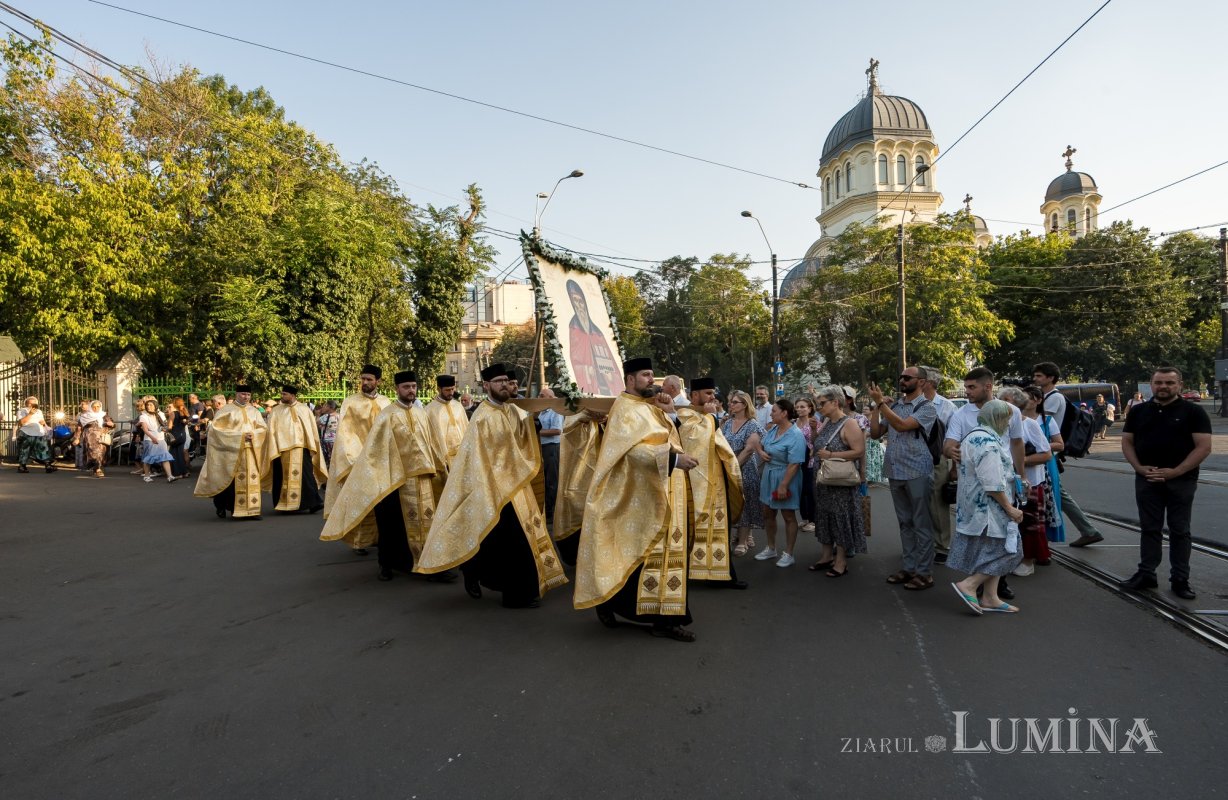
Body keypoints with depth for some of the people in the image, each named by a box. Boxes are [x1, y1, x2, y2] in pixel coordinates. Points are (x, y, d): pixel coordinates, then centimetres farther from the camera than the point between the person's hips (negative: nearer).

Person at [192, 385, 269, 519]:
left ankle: (250, 509, 3)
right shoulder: (227, 410, -1)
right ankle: (221, 506, 14)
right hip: (232, 451, -4)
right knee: (232, 481, -4)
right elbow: (217, 428, -8)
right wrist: (239, 435, -15)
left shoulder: (254, 411, 13)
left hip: (251, 451, 4)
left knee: (251, 480, 0)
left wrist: (252, 435, -10)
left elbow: (263, 428, 11)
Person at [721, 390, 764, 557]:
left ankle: (743, 541, 7)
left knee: (743, 503, 0)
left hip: (745, 469, -6)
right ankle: (746, 536, 21)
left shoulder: (753, 425, -9)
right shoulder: (727, 423, 9)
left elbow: (749, 449, -17)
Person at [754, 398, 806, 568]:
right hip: (768, 476, 8)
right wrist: (762, 452, 3)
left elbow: (794, 464, -25)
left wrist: (783, 485, -26)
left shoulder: (795, 436, -21)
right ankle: (771, 548, 32)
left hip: (785, 477, -8)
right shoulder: (772, 430, 2)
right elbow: (762, 445, 22)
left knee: (788, 516, 6)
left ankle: (788, 554, 18)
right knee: (768, 514, 16)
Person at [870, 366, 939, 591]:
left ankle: (924, 572, 8)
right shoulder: (893, 406, 10)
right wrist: (876, 407, 1)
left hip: (917, 473, -6)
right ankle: (908, 568, 22)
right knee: (904, 523, 13)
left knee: (921, 524, 2)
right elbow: (875, 433, 10)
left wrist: (880, 403, -21)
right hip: (895, 472, 6)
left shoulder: (927, 408, -7)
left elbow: (902, 426, -22)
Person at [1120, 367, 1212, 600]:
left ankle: (1180, 579, 13)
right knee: (1149, 529, 9)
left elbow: (1204, 446, -9)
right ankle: (1146, 574, 16)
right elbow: (1127, 442, 9)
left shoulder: (1193, 411, -3)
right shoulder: (1138, 411, 7)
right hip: (1146, 480, 3)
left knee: (1179, 531, 5)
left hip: (1181, 481, -3)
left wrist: (1175, 471, -17)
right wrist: (1139, 468, -7)